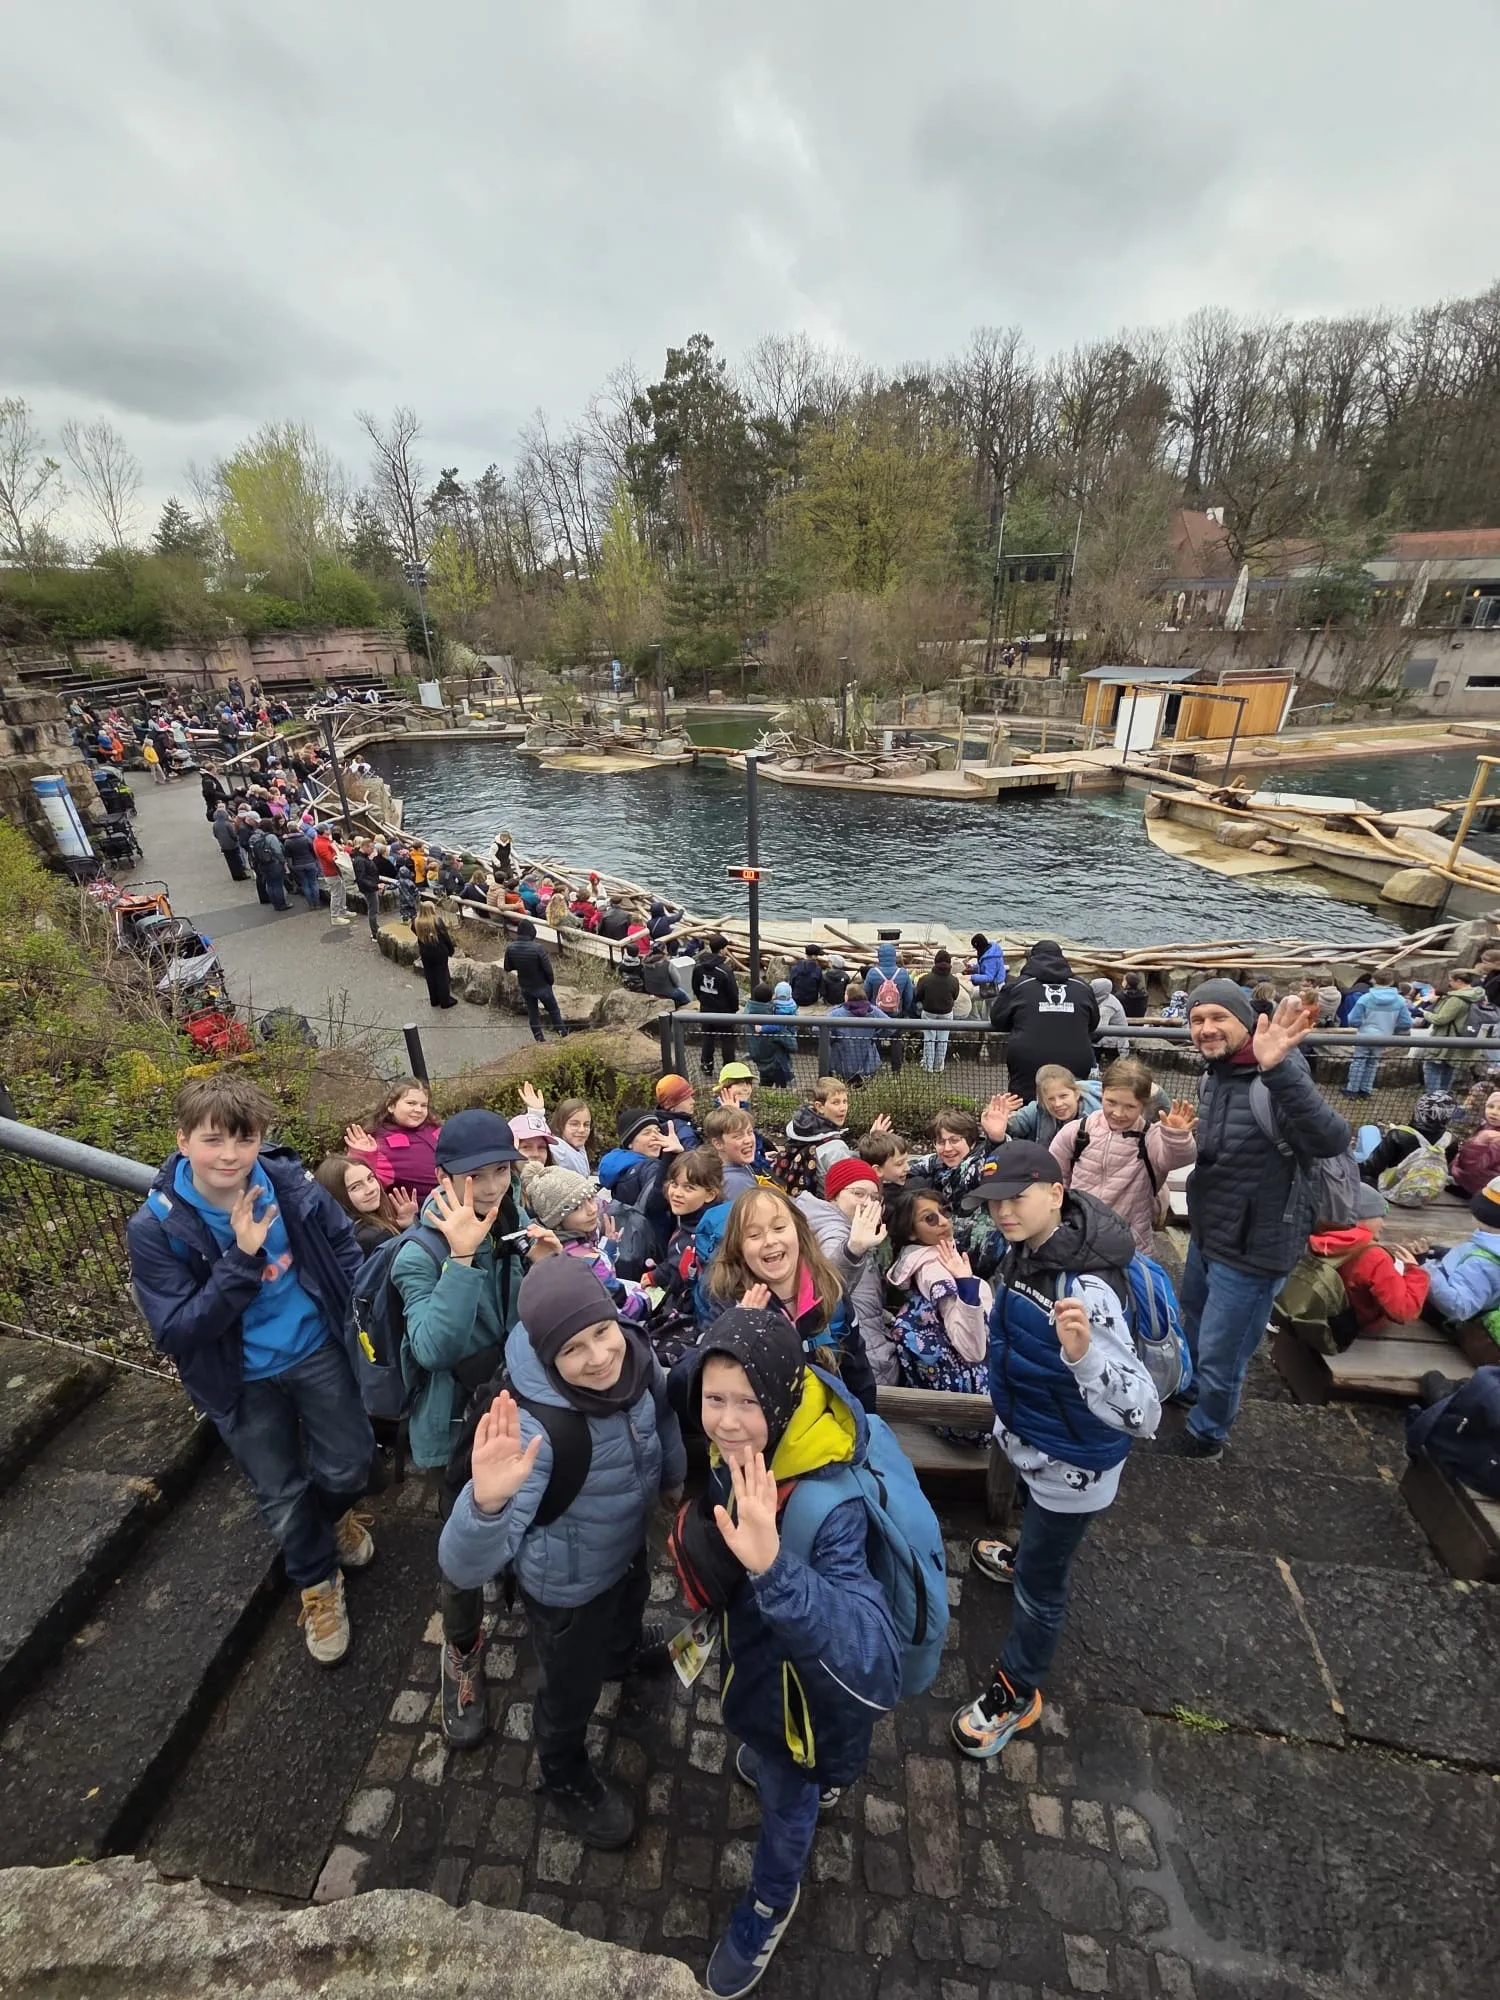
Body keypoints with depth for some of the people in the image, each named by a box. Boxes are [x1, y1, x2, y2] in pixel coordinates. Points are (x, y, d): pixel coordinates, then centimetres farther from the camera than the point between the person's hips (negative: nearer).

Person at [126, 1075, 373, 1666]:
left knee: (349, 1467, 16)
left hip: (317, 1351, 1)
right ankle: (317, 1582, 47)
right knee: (280, 1495, 18)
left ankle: (335, 1514, 54)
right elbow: (177, 1334, -22)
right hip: (240, 1382, -1)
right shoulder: (154, 1228, -21)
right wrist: (241, 1257, -34)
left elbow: (344, 1247, -1)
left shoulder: (290, 1183, -18)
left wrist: (351, 1319, -5)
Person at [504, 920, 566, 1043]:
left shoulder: (510, 948, -15)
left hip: (525, 987, 4)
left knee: (532, 1013, 20)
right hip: (542, 986, -4)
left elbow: (507, 968, -1)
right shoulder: (538, 948, -29)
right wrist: (550, 982, -1)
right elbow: (548, 969, -21)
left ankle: (539, 1038, 31)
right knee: (553, 1010, 17)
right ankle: (563, 1033, 31)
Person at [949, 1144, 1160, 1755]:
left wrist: (1084, 1352, -59)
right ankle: (1027, 1555, 69)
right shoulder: (1024, 1251, -13)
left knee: (1040, 1581, 16)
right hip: (1029, 1439, 8)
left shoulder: (1085, 1288, -39)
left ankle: (1017, 1692, 41)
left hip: (1071, 1464, -7)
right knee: (1035, 1520, 37)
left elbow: (1142, 1413, -43)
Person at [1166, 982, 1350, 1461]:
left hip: (1250, 1251, -8)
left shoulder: (1275, 1081, -26)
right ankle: (1190, 1395, 58)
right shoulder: (1215, 1074, 1)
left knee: (1219, 1355, 12)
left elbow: (1331, 1142, -46)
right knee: (1194, 1331, 31)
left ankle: (1205, 1434, 38)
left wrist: (1278, 1069, -55)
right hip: (1206, 1236, 9)